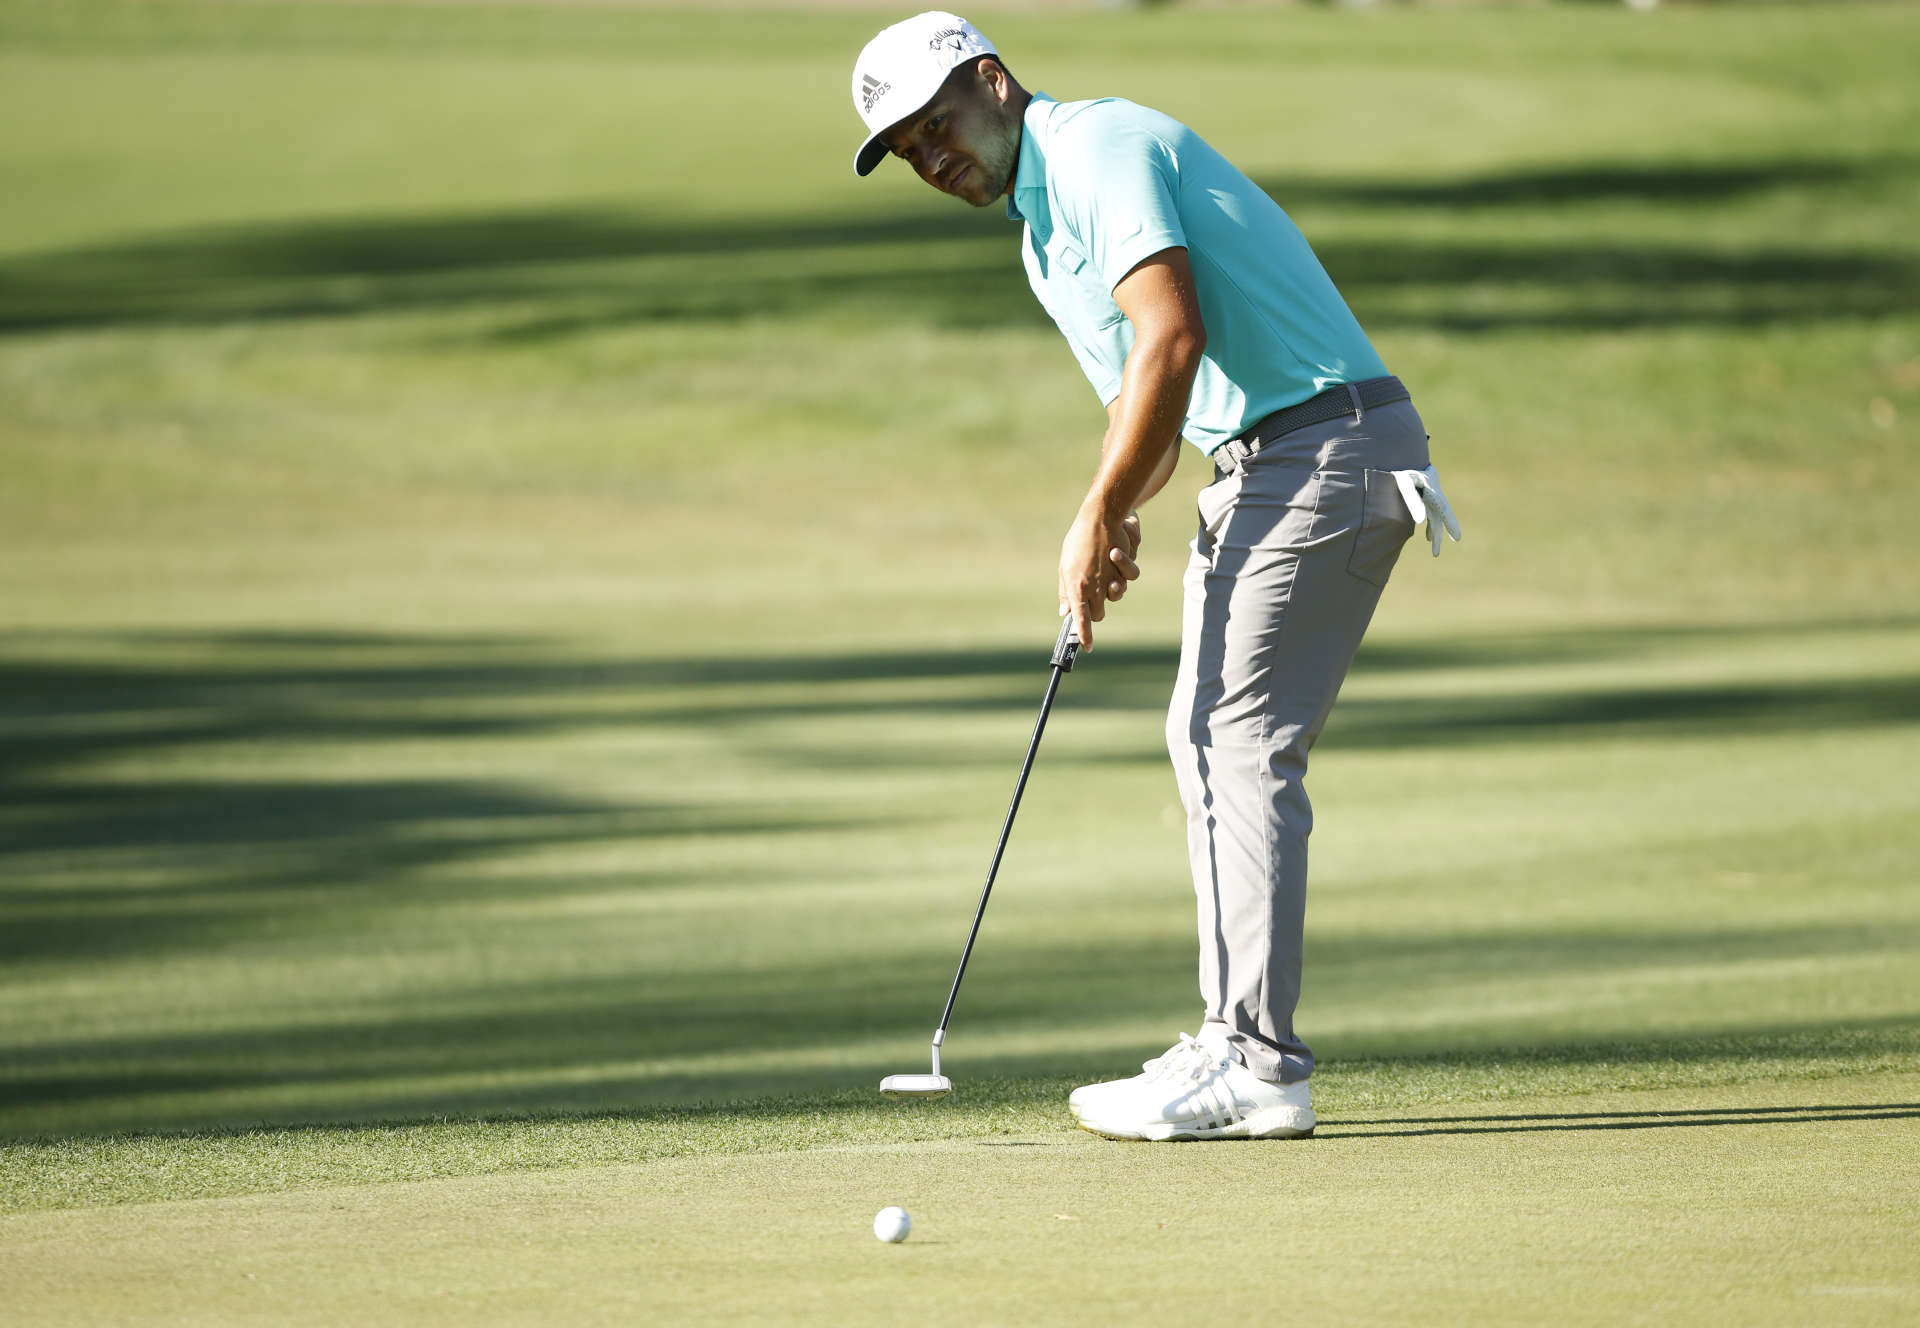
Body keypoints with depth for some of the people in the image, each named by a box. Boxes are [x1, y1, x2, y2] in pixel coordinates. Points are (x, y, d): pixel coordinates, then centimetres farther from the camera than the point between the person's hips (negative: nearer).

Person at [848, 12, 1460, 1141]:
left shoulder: (1097, 147, -11)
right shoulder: (1044, 220, 21)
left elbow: (1173, 339, -22)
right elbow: (1150, 388, 25)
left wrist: (1099, 519, -16)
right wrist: (1118, 525, 5)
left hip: (1323, 444, -11)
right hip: (1261, 462, 11)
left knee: (1245, 743, -12)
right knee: (1208, 741, 12)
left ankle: (1258, 1072, -14)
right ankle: (1236, 1047, 15)